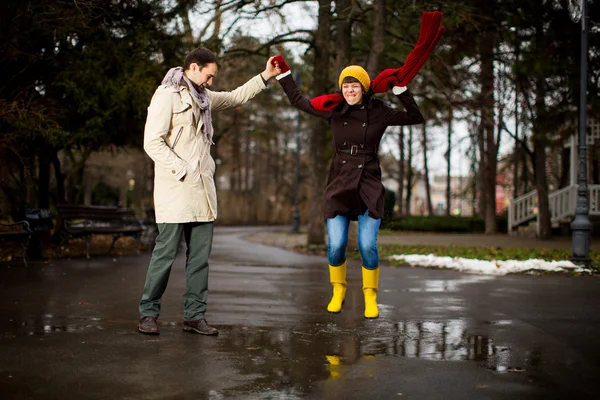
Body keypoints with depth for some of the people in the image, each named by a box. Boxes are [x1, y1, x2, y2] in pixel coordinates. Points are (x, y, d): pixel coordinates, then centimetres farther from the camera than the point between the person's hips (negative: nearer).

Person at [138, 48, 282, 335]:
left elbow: (236, 97, 34)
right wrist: (182, 171, -16)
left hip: (202, 189, 8)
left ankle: (194, 315, 11)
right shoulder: (167, 96, -5)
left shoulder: (203, 97, 19)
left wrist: (265, 76, 27)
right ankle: (148, 313, 6)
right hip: (175, 190, -8)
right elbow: (152, 142, -13)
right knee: (166, 251, -5)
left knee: (200, 255, 5)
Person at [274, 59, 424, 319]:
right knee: (336, 244, -5)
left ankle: (370, 298, 12)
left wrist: (400, 89, -8)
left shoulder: (379, 113, 1)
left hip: (369, 185, -1)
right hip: (340, 183, 1)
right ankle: (338, 292, 21)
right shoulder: (334, 110, 4)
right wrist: (283, 73, 12)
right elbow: (298, 101, 14)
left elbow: (415, 118, -1)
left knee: (368, 246, -9)